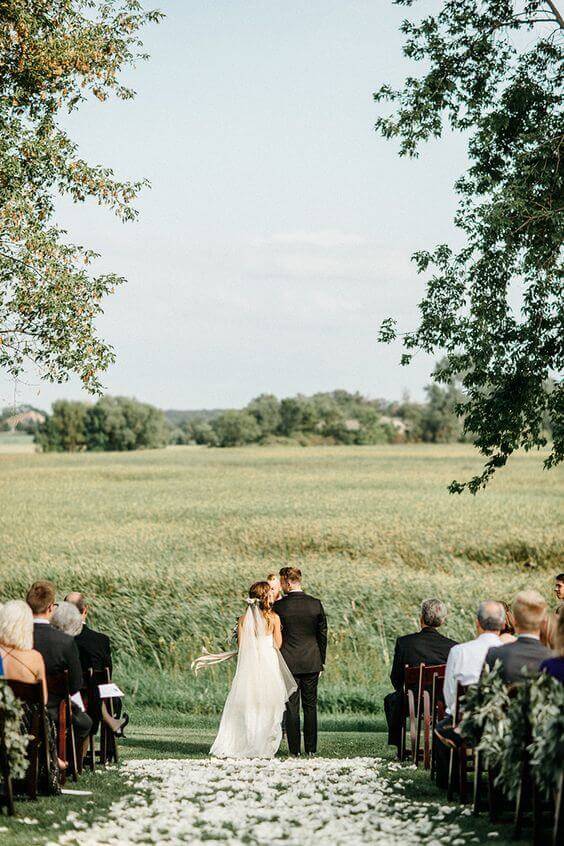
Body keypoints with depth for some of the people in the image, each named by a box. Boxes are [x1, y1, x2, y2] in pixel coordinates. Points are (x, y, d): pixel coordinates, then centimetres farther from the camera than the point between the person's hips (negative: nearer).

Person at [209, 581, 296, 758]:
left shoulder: (244, 619, -1)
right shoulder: (273, 617, -6)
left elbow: (241, 646, 2)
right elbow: (278, 644, 0)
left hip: (248, 665, 2)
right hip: (269, 663, -2)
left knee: (245, 705, 7)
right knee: (267, 706, 4)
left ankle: (240, 745, 3)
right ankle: (263, 747, 4)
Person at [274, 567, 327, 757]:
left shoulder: (279, 606, -9)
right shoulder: (315, 604, -1)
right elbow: (323, 634, 4)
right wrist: (321, 661, 14)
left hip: (288, 662, -2)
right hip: (312, 662, 2)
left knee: (291, 707, 3)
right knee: (310, 706, 9)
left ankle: (294, 749, 2)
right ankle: (311, 748, 10)